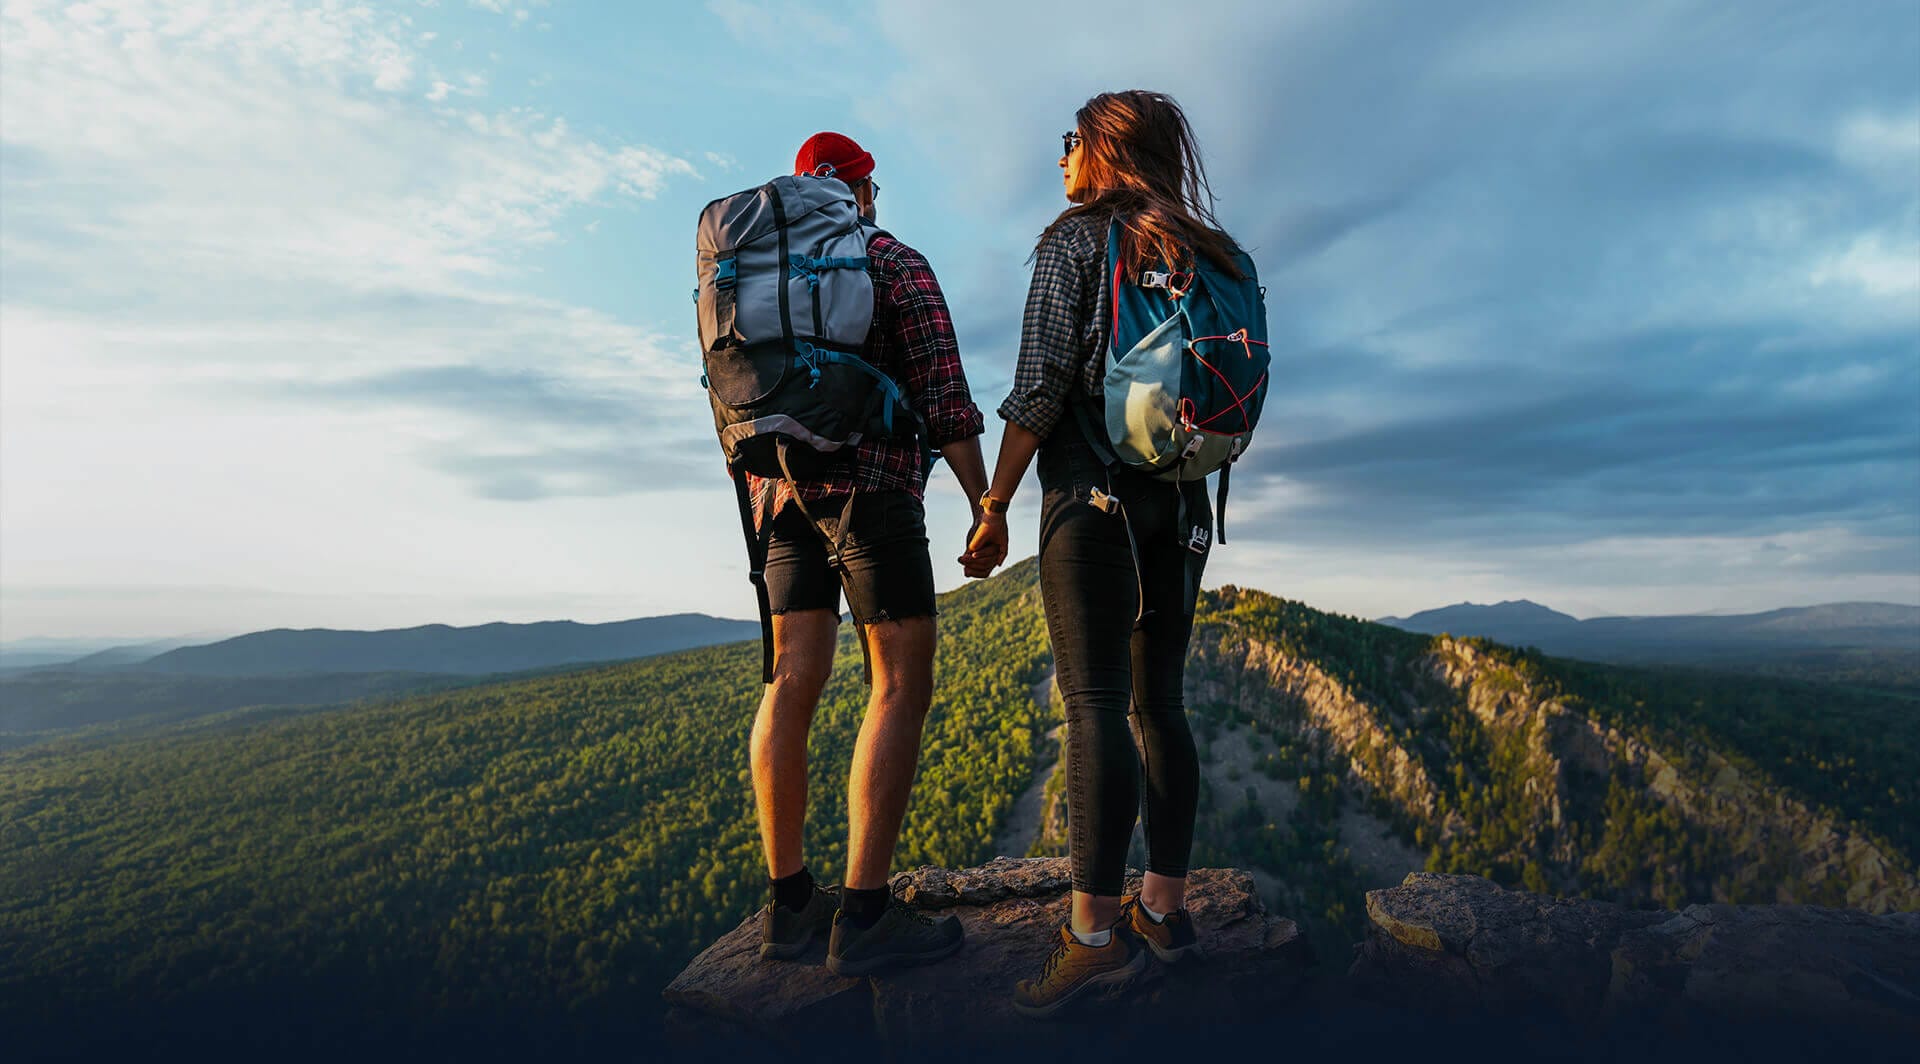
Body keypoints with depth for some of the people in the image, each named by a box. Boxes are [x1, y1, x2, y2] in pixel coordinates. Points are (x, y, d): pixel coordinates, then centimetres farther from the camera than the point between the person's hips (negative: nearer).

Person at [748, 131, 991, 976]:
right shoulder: (899, 264, 2)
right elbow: (943, 394, -9)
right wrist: (986, 505, -8)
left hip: (782, 492, 7)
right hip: (871, 484, -6)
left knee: (794, 683, 4)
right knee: (902, 684, -6)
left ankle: (788, 901, 9)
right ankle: (864, 915, -8)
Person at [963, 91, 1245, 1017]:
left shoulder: (1074, 235, 0)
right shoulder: (1206, 256, 19)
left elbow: (1042, 382, -11)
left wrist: (994, 507, -8)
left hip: (1092, 485, -6)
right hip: (1179, 497, 7)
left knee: (1094, 701, -10)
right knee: (1157, 699, 9)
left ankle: (1096, 932, -9)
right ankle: (1164, 907, 15)